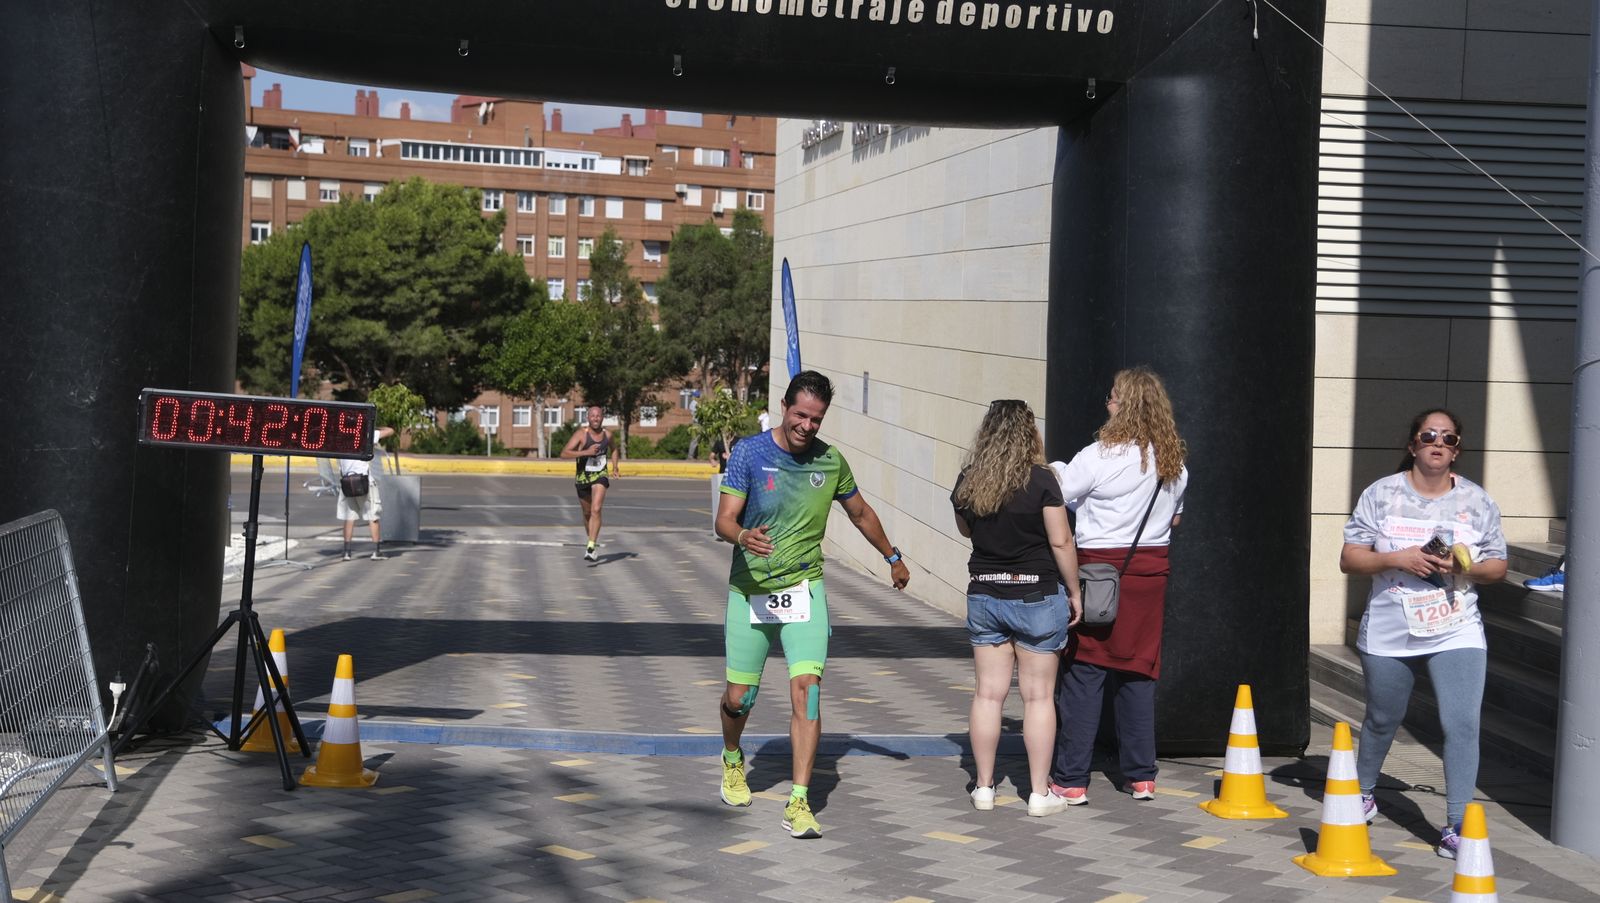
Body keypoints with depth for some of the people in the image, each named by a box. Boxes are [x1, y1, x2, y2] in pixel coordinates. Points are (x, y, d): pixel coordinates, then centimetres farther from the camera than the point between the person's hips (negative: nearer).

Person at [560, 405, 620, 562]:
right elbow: (564, 453, -24)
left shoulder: (607, 434, -1)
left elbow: (613, 449, 23)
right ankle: (592, 540, 41)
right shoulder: (581, 434, -14)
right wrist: (586, 452, -32)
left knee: (596, 510, -20)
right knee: (587, 513, 16)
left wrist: (615, 467, 9)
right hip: (583, 477, 0)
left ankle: (590, 549, -26)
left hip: (600, 477, 0)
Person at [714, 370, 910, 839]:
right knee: (738, 697, 6)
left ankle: (799, 804, -13)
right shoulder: (749, 453, -7)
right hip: (749, 591, -1)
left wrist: (893, 557, 32)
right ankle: (732, 760, 40)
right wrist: (743, 537, -39)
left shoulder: (830, 461, 2)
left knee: (807, 688, -15)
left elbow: (861, 512, 20)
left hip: (804, 590, 1)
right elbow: (724, 520, -15)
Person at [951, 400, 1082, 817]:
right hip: (1037, 595, -4)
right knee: (1038, 695, 4)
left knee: (988, 693, 9)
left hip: (984, 595, 4)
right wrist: (1074, 592, -2)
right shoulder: (1041, 480, -13)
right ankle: (1039, 793, 8)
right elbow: (1061, 541, -11)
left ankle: (984, 788, 15)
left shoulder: (968, 481, 0)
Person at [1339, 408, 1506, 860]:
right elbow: (1349, 558, -3)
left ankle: (1456, 827, -10)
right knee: (1382, 720, 17)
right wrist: (1397, 559, -19)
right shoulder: (1382, 494, -1)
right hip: (1388, 632, 0)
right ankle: (1363, 794, 42)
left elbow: (1498, 566, 6)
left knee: (1463, 724, -15)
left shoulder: (1477, 501, 3)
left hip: (1456, 633, 0)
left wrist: (1465, 566, -15)